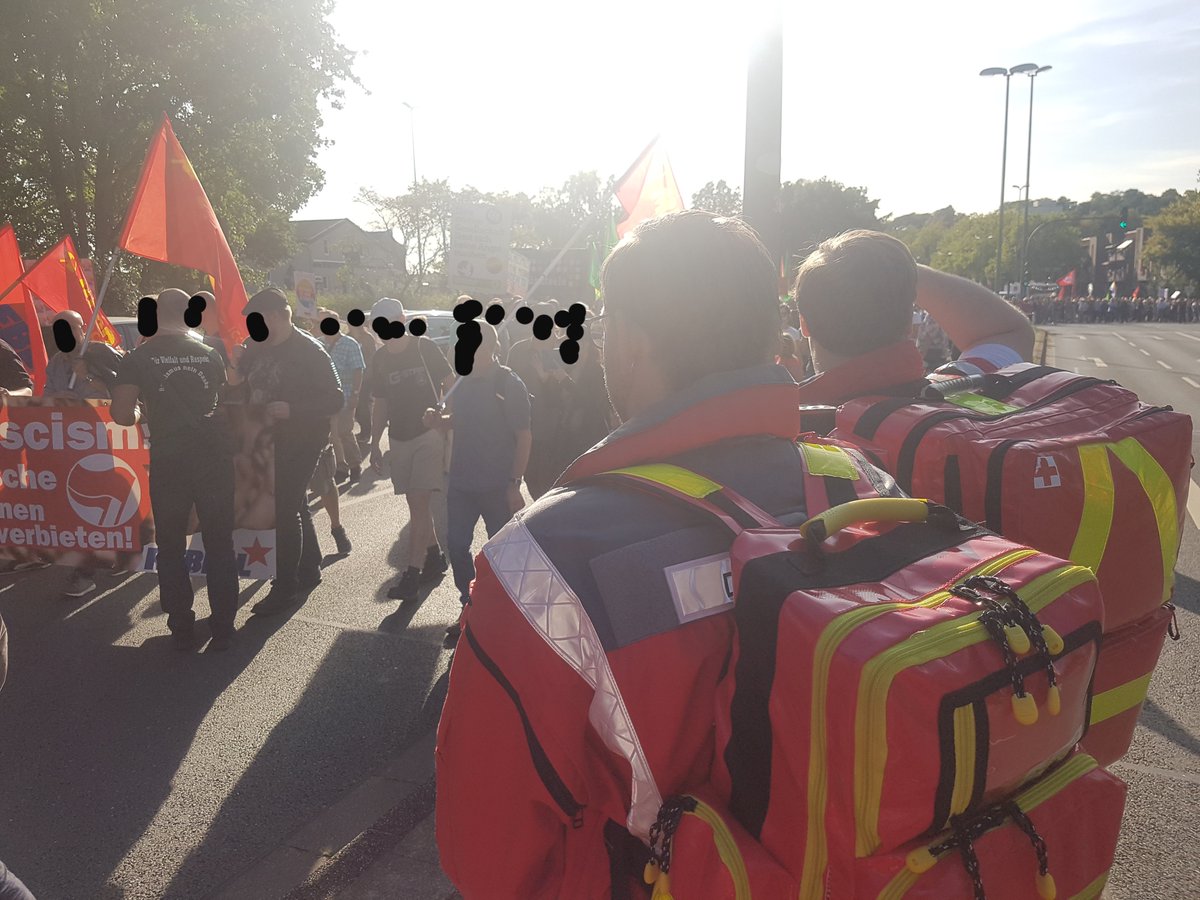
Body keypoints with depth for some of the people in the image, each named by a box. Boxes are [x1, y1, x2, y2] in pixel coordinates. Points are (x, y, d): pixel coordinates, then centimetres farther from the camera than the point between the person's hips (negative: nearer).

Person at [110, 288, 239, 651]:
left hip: (169, 458, -2)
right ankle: (223, 628, 13)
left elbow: (122, 415, -9)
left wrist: (144, 413, 11)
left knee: (171, 546, 12)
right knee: (220, 542, 10)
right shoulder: (210, 355, 4)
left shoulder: (139, 357, -4)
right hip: (214, 453, 2)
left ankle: (182, 628, 17)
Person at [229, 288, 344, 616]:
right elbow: (239, 379, 20)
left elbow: (335, 399, -19)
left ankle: (286, 586, 2)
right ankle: (309, 571, 32)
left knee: (285, 510, -8)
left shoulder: (309, 351, -14)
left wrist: (292, 409, -27)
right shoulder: (257, 348, 8)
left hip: (300, 444, -8)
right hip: (267, 442, 8)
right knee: (294, 506, 17)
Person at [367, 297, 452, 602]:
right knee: (416, 504, 10)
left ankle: (412, 574, -12)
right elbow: (380, 405, 13)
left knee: (419, 504, -11)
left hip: (429, 434, -5)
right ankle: (435, 557, 26)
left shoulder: (425, 348, -6)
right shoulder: (380, 359, 7)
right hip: (399, 438, 5)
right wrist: (375, 445, 11)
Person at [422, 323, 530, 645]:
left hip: (497, 486, -6)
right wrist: (438, 420, -5)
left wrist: (514, 483, -17)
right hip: (461, 482, 6)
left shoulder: (509, 384, -12)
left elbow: (524, 436, -13)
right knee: (457, 545, 8)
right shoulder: (464, 382, 6)